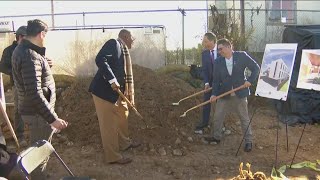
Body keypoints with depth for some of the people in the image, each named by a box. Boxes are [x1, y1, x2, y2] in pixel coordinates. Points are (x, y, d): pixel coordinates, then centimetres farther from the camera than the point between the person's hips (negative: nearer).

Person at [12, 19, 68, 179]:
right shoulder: (30, 57, -26)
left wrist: (44, 64, 9)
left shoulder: (21, 49, 5)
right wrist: (53, 118, -30)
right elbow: (35, 94, -31)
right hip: (37, 113, -10)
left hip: (30, 109, 10)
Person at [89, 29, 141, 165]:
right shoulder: (113, 43, -11)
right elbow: (100, 60, -25)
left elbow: (124, 73, 19)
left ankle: (124, 143, 42)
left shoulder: (124, 51, 16)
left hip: (117, 92, 10)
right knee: (108, 124, 0)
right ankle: (113, 156, 11)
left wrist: (129, 94, 17)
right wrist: (112, 80, -26)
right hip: (104, 90, -10)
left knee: (123, 114, 22)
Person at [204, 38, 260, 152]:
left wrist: (250, 80, -17)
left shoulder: (242, 56, -8)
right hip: (224, 94, 3)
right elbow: (216, 79, 1)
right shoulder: (218, 61, 0)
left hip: (240, 93, -3)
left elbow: (256, 68, -4)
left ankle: (248, 141, 21)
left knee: (244, 118, 7)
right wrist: (214, 93, -10)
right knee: (217, 116, 8)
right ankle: (216, 137, 28)